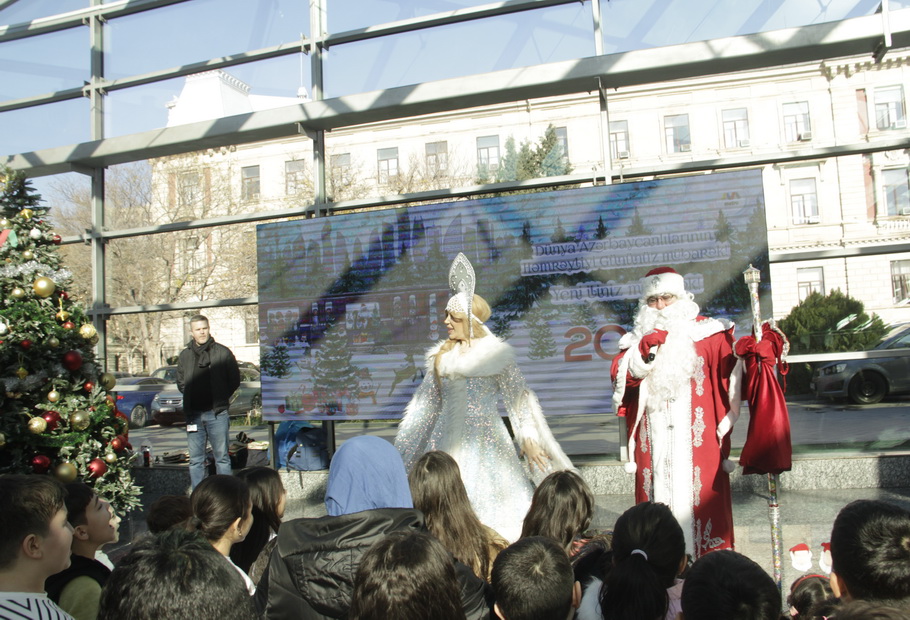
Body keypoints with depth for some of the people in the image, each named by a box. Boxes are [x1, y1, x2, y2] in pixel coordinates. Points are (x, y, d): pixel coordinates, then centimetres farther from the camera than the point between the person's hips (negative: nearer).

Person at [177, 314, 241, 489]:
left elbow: (234, 380, 6)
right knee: (195, 459, 8)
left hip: (217, 413, -3)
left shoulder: (222, 352, 1)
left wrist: (221, 398, 2)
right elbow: (180, 383, 19)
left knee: (222, 457, 3)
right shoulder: (185, 355, 10)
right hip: (193, 414, 3)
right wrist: (190, 398, 8)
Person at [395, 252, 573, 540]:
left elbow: (519, 399, -1)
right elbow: (426, 403, 16)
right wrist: (404, 452, 18)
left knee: (491, 501, -5)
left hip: (485, 440, -4)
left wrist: (529, 441, -7)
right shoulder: (441, 355, 10)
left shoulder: (496, 353, -2)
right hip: (448, 442, 4)